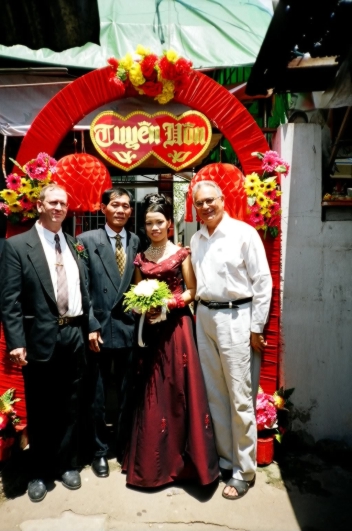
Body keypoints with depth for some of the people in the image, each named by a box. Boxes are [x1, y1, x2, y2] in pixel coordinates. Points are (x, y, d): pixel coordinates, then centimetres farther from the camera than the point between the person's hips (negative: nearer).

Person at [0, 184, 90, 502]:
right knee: (40, 410, 12)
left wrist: (90, 327, 7)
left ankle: (67, 465, 35)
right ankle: (40, 473, 33)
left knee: (70, 406, 16)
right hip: (40, 339, -4)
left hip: (74, 335, 4)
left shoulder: (74, 245, 10)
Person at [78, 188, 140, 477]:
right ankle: (100, 451, 33)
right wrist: (90, 326, -9)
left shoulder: (137, 242, 5)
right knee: (96, 397, 12)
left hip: (129, 328, 2)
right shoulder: (87, 240, -2)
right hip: (98, 328, -2)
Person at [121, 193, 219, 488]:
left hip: (177, 326, -3)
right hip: (150, 328, 3)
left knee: (179, 389, 2)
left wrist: (168, 303, -15)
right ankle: (152, 461, 23)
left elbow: (192, 291, -1)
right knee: (151, 394, 8)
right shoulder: (141, 259, 10)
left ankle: (181, 457, 19)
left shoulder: (181, 254, 0)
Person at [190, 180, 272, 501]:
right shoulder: (196, 239, 10)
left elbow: (263, 282, -8)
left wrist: (256, 328, -10)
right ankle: (225, 459, 30)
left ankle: (244, 471, 19)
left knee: (240, 397, 2)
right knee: (214, 394, 13)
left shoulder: (244, 233, -7)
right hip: (205, 317, 6)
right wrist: (200, 313, 7)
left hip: (235, 317, -6)